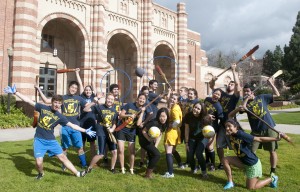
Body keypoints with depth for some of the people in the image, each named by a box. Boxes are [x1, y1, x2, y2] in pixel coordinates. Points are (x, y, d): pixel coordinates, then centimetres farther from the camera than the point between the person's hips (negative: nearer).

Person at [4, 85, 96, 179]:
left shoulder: (60, 117, -4)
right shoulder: (43, 108, -6)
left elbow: (72, 125, -2)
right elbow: (28, 100, -3)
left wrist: (85, 131, -6)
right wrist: (15, 92, -5)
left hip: (51, 141, 1)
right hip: (39, 140, -1)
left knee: (63, 157, 4)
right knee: (39, 162, -11)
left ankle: (77, 173, 14)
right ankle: (41, 173, 24)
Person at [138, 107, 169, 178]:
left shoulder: (165, 124, -7)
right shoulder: (154, 123, -30)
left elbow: (160, 135, 1)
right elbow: (143, 131, -21)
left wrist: (155, 146, -6)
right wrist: (149, 139, -28)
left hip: (151, 141, 8)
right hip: (144, 140, -8)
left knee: (152, 156, 17)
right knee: (157, 154, -16)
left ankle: (149, 172, 38)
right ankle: (148, 174, -4)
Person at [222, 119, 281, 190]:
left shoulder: (241, 134, -28)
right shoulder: (231, 135, -8)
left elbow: (259, 139, -25)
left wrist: (276, 138, -27)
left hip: (253, 164, -7)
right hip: (243, 161, 7)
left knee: (251, 187, 5)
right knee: (225, 160, -7)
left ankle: (272, 179, 24)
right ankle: (230, 182, 6)